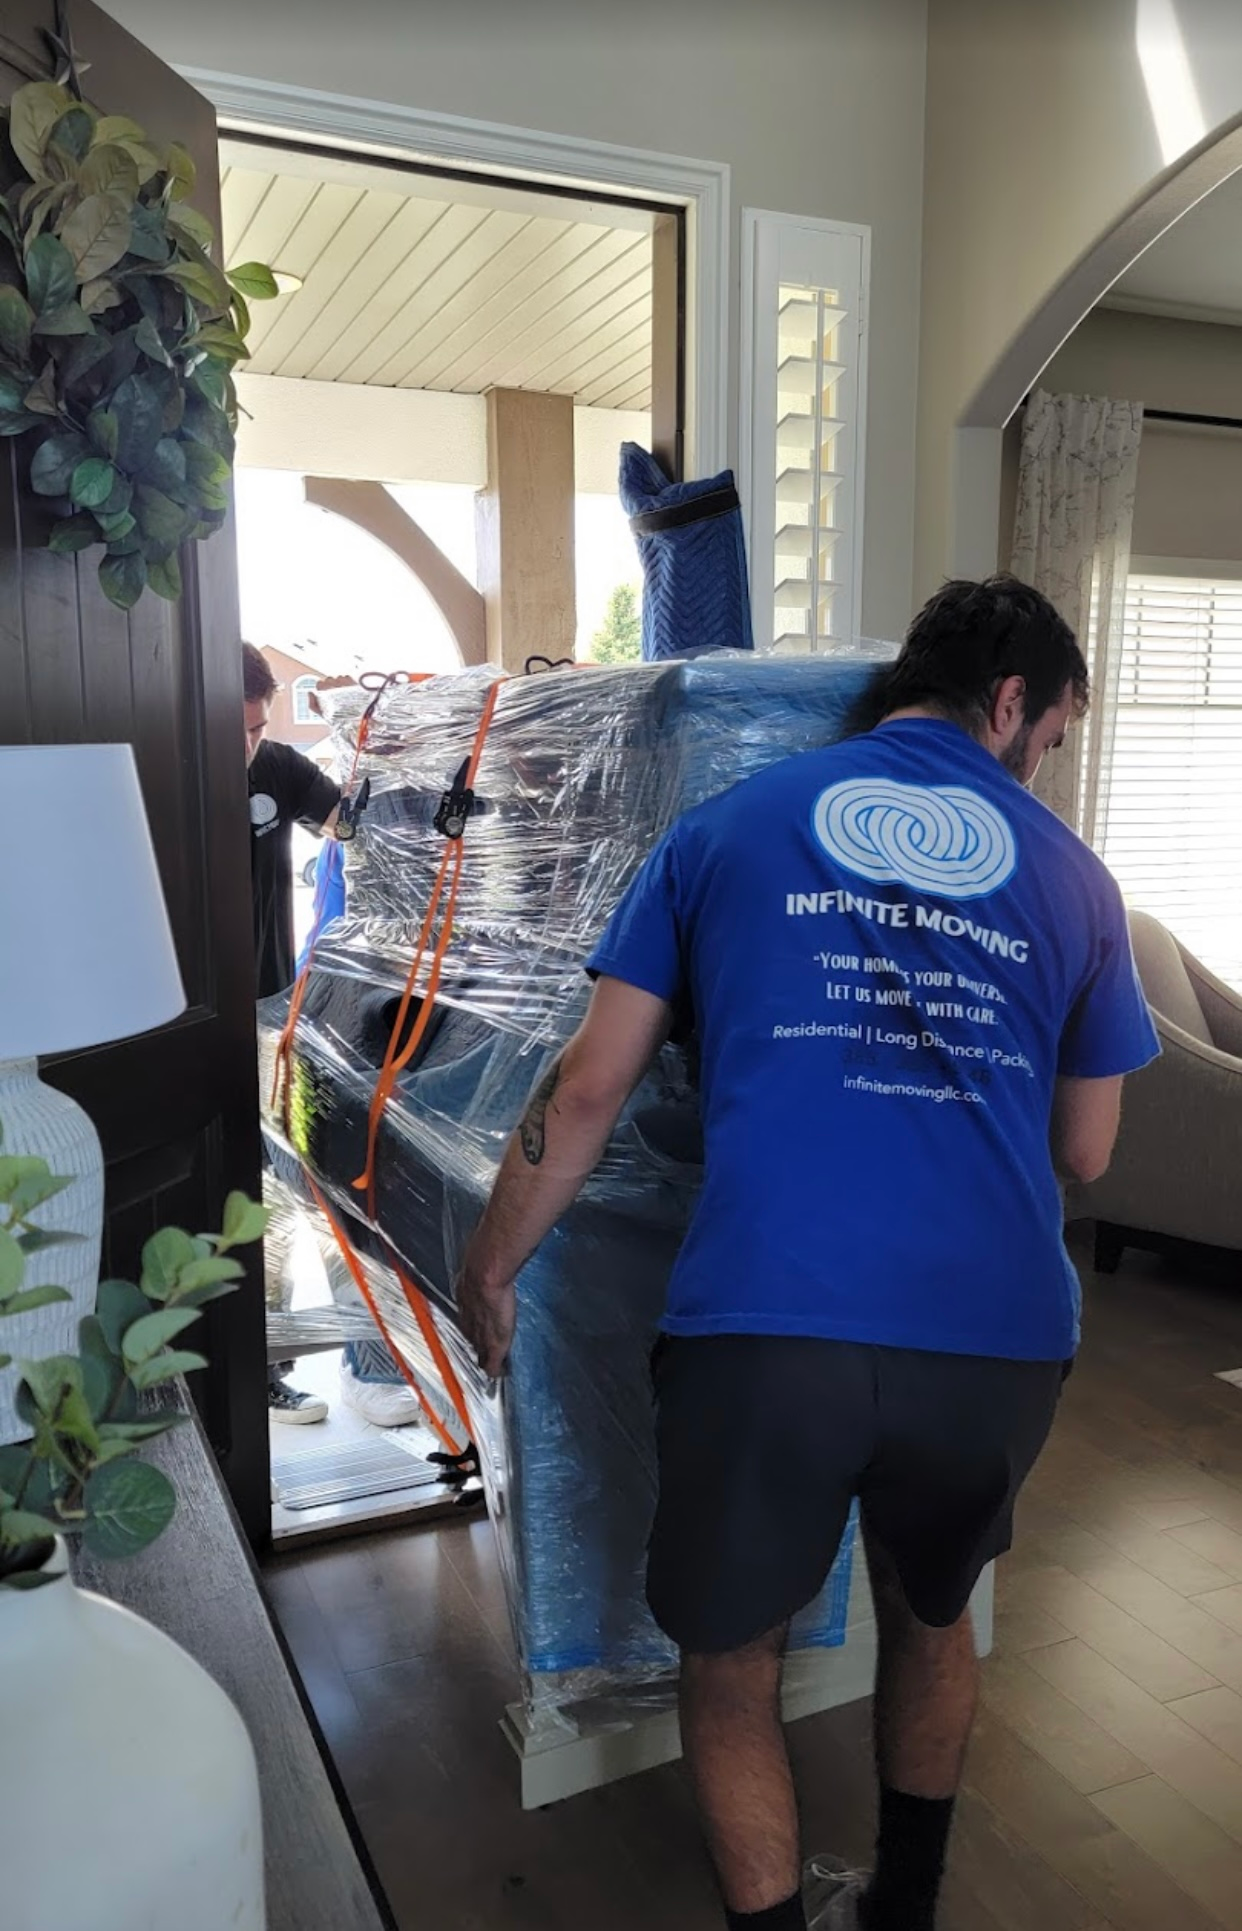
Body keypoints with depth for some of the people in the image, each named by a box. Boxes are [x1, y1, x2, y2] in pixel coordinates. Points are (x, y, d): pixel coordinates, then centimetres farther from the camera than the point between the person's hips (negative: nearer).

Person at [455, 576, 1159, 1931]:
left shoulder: (730, 824, 7)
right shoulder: (1072, 877, 10)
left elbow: (588, 1089, 4)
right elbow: (1084, 1154, 18)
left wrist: (488, 1272, 16)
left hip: (764, 1325, -3)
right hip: (996, 1337, 4)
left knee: (731, 1669, 22)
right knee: (931, 1623, 31)